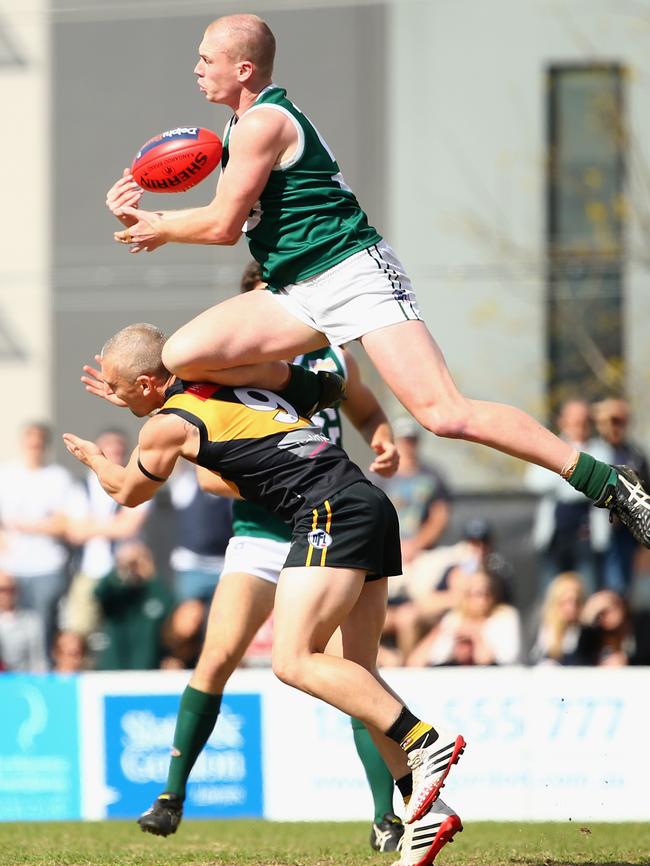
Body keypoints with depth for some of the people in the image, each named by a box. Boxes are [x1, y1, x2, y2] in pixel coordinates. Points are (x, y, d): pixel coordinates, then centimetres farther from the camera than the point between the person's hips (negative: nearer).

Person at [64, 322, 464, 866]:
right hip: (371, 502, 9)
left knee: (293, 661, -15)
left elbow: (129, 493, 21)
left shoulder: (168, 425, -1)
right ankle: (427, 811, -3)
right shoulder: (223, 382, 21)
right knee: (359, 674, 5)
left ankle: (425, 743, -24)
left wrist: (92, 457, 41)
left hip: (331, 512, -9)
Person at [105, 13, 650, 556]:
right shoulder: (247, 124, 19)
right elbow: (231, 224, 26)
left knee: (444, 414, -20)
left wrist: (159, 230, 8)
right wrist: (144, 215, 16)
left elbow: (223, 226, -11)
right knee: (181, 356, -9)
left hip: (354, 274, -9)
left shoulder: (263, 123, -11)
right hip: (296, 296, 9)